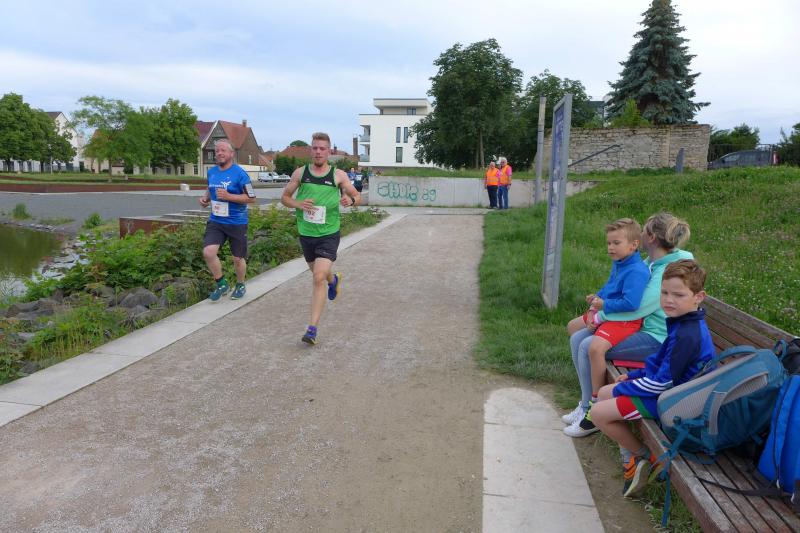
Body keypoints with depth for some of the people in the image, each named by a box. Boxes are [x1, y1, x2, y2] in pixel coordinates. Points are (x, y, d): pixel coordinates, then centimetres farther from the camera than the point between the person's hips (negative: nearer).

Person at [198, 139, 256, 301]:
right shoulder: (211, 172, 6)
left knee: (237, 258, 9)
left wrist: (228, 196, -23)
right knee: (208, 252, -14)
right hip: (215, 221, 4)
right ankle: (221, 284, 9)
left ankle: (240, 285, 36)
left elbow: (251, 198, -13)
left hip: (237, 223, -4)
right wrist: (205, 197, 3)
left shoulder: (240, 174, -13)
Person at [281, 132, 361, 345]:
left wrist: (350, 201, -18)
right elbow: (284, 197, 9)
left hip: (328, 234, -3)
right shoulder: (300, 172, 1)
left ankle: (312, 329, -12)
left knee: (318, 278, -17)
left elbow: (358, 196, 6)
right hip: (306, 234, 4)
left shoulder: (338, 175, -4)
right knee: (318, 274, 22)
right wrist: (298, 204, -13)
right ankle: (334, 279, 61)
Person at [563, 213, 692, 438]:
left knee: (588, 346, -20)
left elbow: (637, 309, -24)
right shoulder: (651, 261, 7)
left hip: (657, 339, -10)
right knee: (577, 339, 0)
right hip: (642, 327, 10)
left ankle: (591, 413, -3)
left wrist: (602, 315, -12)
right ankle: (586, 403, 10)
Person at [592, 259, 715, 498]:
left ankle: (645, 456, 9)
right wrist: (633, 375, 8)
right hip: (663, 388, 10)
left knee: (599, 413, -13)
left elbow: (663, 382, -26)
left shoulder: (688, 336, -29)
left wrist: (622, 389, -14)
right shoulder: (682, 323, 3)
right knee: (604, 393, 15)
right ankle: (630, 453, 17)